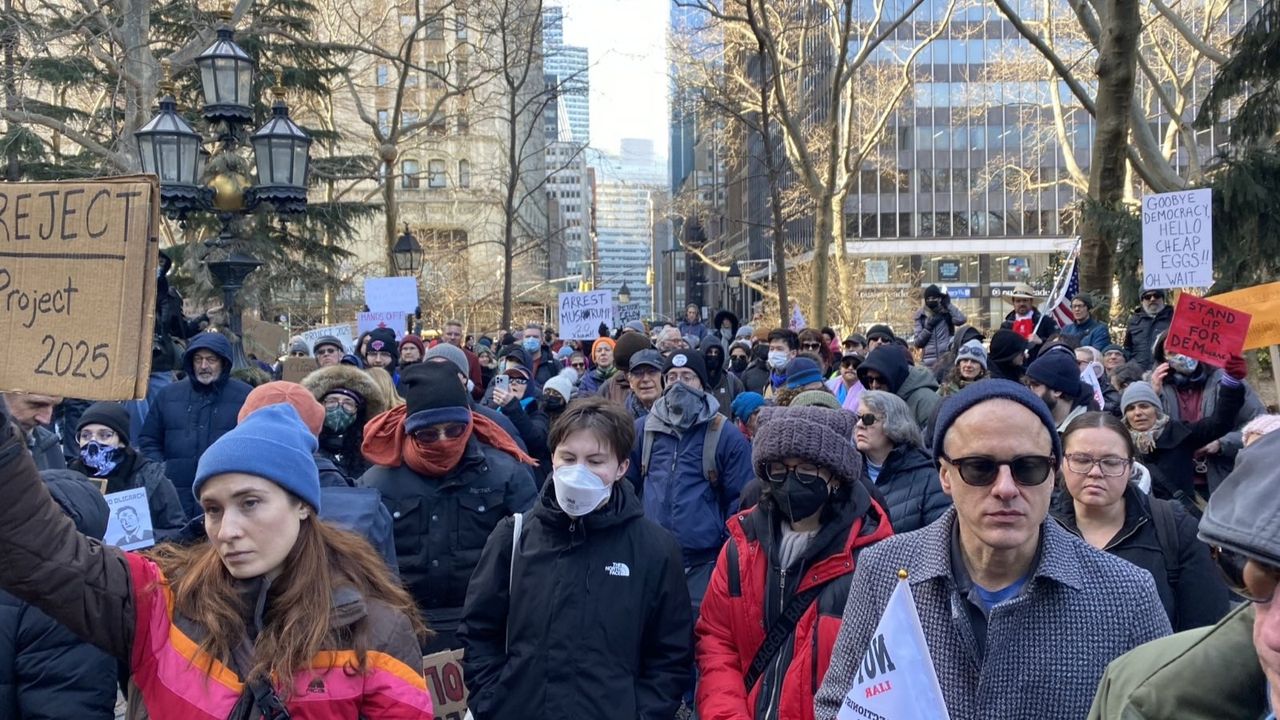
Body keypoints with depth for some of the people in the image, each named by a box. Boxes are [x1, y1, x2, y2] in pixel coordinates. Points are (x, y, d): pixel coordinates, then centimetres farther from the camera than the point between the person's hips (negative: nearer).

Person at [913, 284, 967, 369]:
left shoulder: (947, 313, 6)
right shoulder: (921, 317, 9)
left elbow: (961, 319, -16)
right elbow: (917, 342, 4)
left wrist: (948, 304, -5)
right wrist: (928, 327, -8)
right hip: (928, 363, 1)